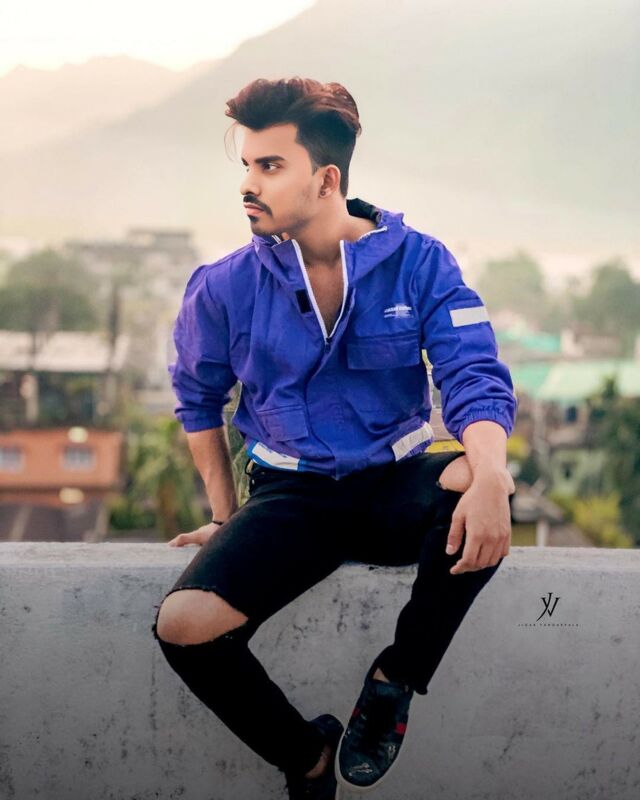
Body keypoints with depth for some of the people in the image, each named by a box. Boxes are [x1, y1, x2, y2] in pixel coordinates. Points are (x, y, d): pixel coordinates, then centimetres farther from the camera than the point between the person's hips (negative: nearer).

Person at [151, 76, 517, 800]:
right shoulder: (224, 288, -3)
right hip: (291, 497, 1)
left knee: (478, 485, -37)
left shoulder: (420, 264, -6)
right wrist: (226, 516, 11)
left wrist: (488, 476, -36)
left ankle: (395, 681, -12)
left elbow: (476, 380, -15)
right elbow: (198, 397, 14)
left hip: (397, 487, -1)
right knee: (183, 625, -25)